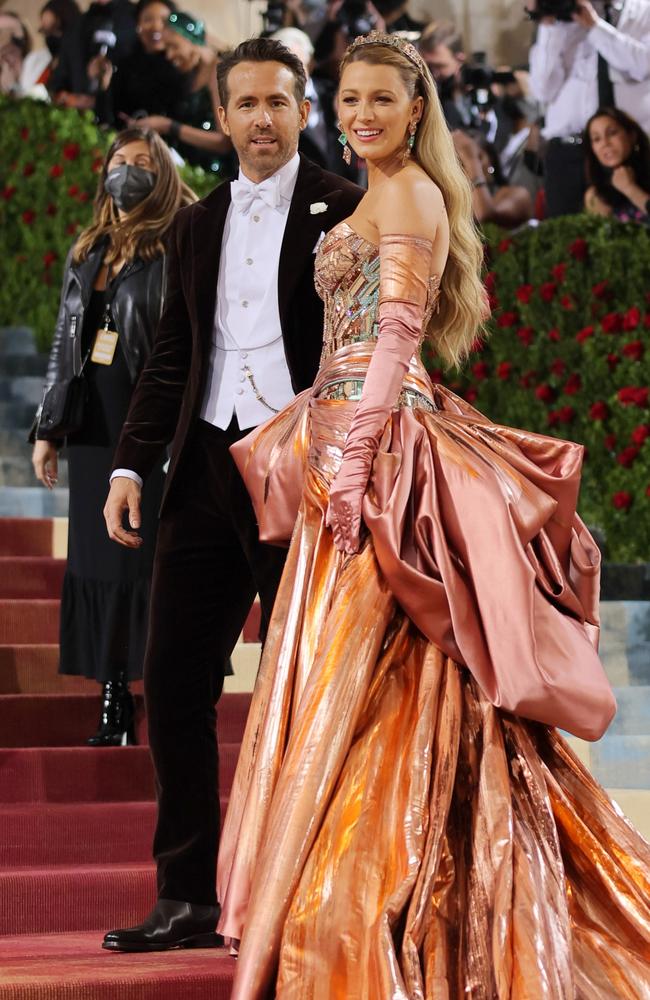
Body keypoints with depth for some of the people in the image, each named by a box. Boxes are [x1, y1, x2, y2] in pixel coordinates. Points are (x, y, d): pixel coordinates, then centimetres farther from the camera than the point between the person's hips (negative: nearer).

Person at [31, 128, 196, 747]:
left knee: (151, 557, -8)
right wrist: (47, 427, 16)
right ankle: (114, 708, 10)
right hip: (93, 423, 6)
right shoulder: (87, 255, 17)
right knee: (97, 560, 5)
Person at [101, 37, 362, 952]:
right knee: (174, 680, 2)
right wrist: (131, 465, 8)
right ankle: (188, 898, 9)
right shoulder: (197, 225, 17)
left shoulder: (345, 211, -1)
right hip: (209, 468, 6)